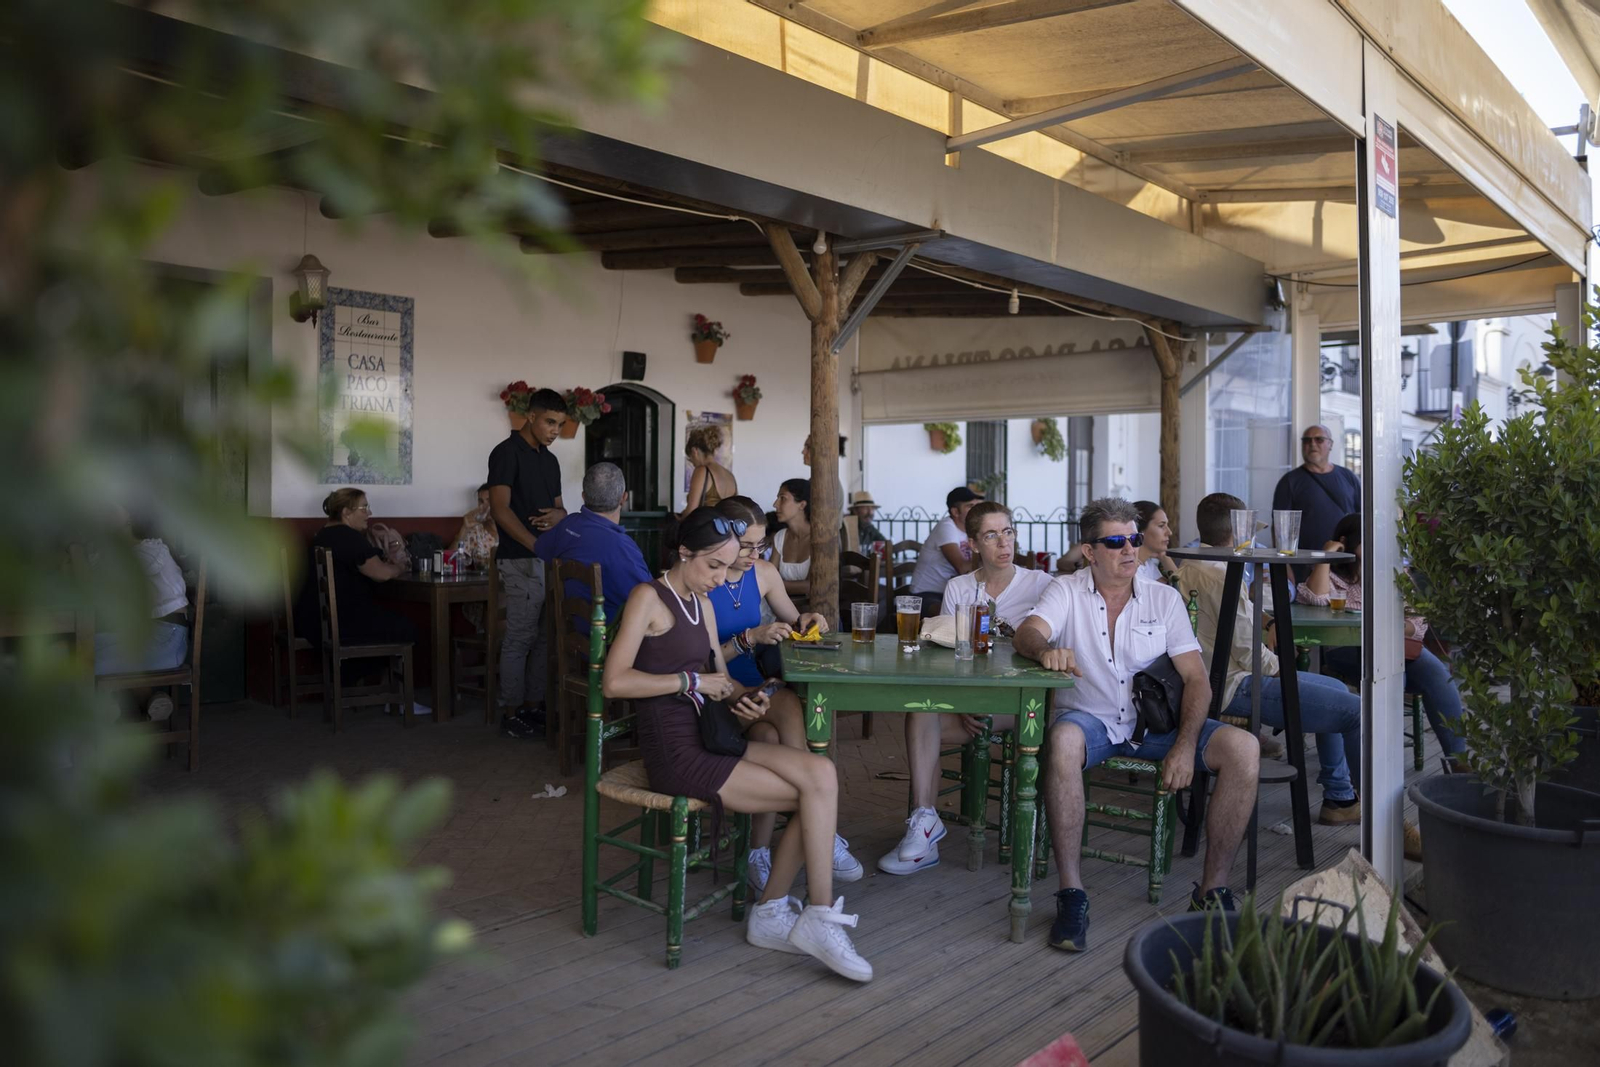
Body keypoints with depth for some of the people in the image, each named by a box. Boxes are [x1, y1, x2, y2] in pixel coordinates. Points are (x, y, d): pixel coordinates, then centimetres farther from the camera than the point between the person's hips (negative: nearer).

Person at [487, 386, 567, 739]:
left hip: (552, 560, 8)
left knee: (546, 638, 11)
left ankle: (533, 705, 19)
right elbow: (500, 509, -16)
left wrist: (558, 514, -5)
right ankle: (511, 713, 3)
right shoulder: (507, 452, -8)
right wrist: (536, 544, -23)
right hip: (522, 562, -8)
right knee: (519, 639, -4)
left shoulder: (550, 460, 16)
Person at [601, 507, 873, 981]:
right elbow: (614, 681, -19)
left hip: (711, 737, 8)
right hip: (675, 752, -8)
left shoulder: (701, 603, 17)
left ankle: (770, 912, -3)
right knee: (816, 791, -14)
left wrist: (744, 697, -2)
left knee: (822, 773, -13)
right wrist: (691, 681, -18)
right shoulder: (649, 597, -8)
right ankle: (820, 919, -1)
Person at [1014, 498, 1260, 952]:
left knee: (1244, 749, -20)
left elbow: (1197, 680, 2)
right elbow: (1027, 632, -17)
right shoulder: (1066, 592, 2)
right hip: (1089, 718, -2)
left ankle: (1212, 889, -8)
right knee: (1063, 740, -38)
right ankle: (1071, 893, -28)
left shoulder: (1164, 599, 8)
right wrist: (1046, 650, -43)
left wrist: (1185, 745, -14)